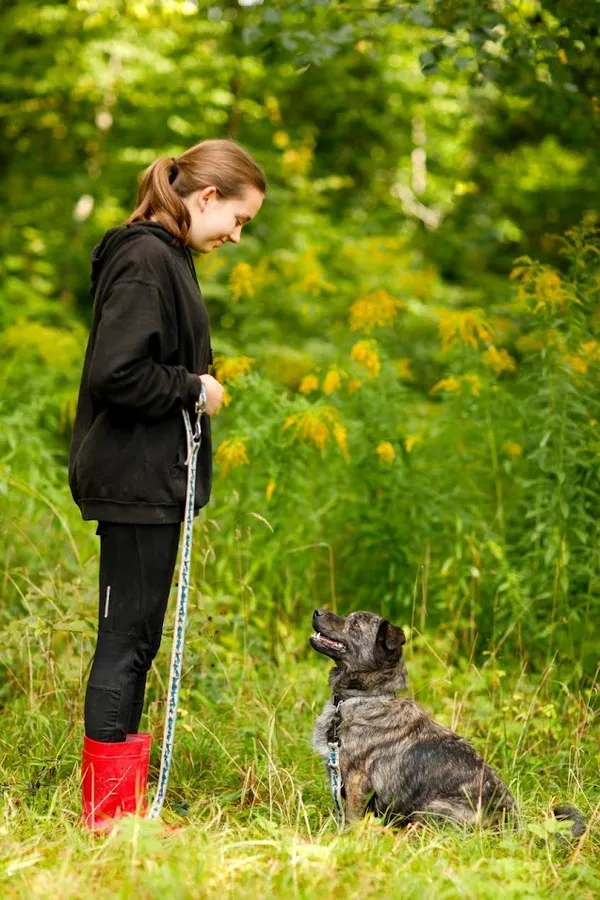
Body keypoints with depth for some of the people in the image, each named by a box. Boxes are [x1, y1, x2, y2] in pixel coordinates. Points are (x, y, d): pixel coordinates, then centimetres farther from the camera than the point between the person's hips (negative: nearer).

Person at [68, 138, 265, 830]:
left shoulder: (166, 256, 16)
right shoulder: (144, 260, -16)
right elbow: (115, 373, -24)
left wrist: (193, 389, 8)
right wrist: (194, 390, -13)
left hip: (150, 482, 10)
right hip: (138, 485, -10)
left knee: (133, 639, 12)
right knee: (127, 637, -4)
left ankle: (120, 813, 20)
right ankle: (109, 812, 3)